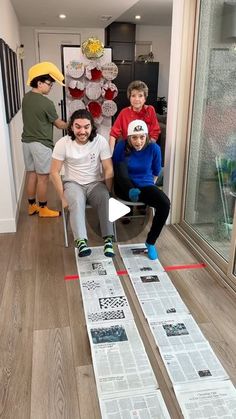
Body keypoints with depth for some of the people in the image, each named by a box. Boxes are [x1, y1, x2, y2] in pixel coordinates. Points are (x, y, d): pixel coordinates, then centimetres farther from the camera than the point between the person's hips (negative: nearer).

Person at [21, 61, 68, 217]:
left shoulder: (26, 98, 6)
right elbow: (59, 124, -7)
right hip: (41, 144, -8)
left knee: (32, 174, 15)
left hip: (27, 141, 8)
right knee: (43, 177, 3)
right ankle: (43, 209, 14)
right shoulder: (46, 103, -18)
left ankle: (32, 206, 25)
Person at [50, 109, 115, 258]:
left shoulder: (101, 141, -10)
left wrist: (108, 193, -12)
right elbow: (55, 172, -6)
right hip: (73, 183, -1)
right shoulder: (63, 143, -11)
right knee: (76, 201, -34)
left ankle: (108, 239, -27)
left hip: (95, 183, 1)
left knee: (105, 199, -31)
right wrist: (63, 197, -11)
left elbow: (109, 170, -6)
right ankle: (81, 241, -36)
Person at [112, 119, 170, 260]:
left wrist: (148, 189, 9)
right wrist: (131, 189, 2)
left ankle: (151, 242, -11)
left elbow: (155, 173, 8)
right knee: (122, 164, -28)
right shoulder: (122, 146, -10)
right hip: (125, 188, -1)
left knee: (165, 203, -27)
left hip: (145, 186, 1)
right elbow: (115, 169, 2)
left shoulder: (154, 148, -7)